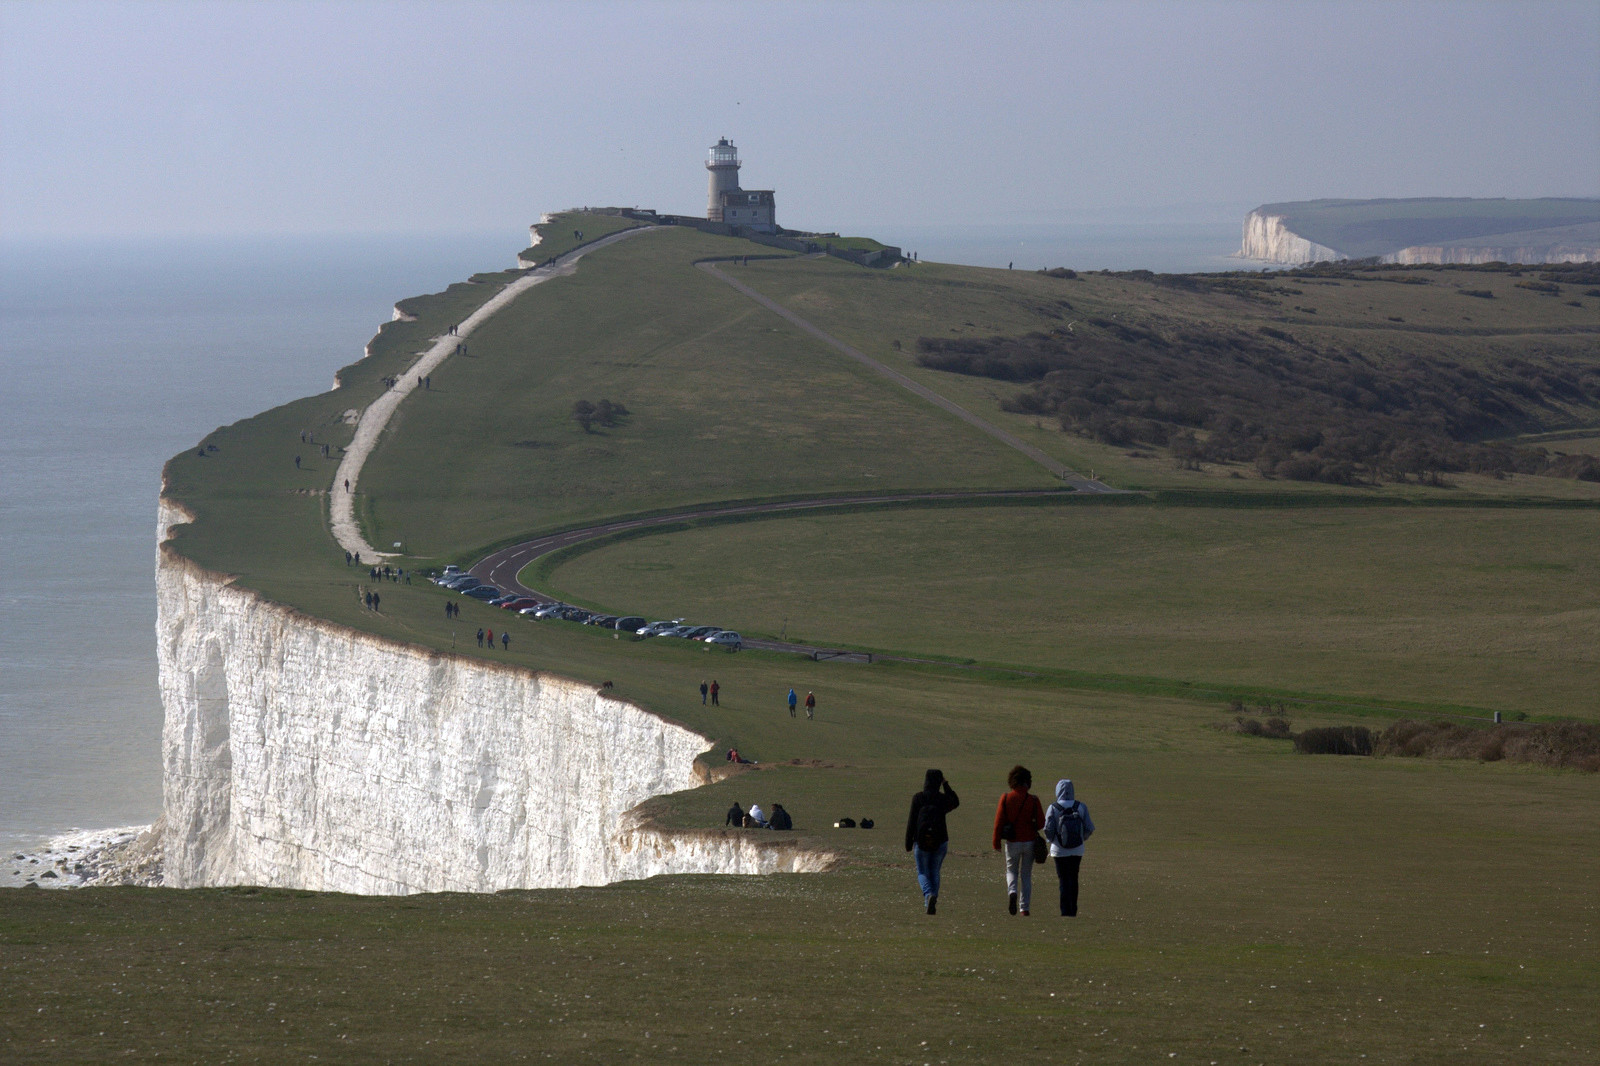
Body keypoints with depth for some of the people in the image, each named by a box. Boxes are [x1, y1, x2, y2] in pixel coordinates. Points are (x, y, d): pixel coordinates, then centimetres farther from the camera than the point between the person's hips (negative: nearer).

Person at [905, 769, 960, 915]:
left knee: (922, 873, 5)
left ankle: (929, 895, -22)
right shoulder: (943, 799, -2)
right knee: (934, 872, 15)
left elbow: (911, 821, -4)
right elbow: (956, 802, 23)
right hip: (940, 841, 2)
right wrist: (946, 785, 18)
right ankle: (932, 903, 10)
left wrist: (908, 842, 2)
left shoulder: (917, 798, -5)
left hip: (922, 841, -2)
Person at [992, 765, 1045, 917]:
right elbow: (1041, 823, -7)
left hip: (1012, 842, 0)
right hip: (1029, 841, 0)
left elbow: (999, 821, -7)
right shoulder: (1033, 800, -8)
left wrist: (996, 842, 1)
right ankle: (1025, 908, 10)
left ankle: (1012, 892, -15)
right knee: (1026, 875, 12)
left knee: (1011, 871, 15)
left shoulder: (1005, 798, -6)